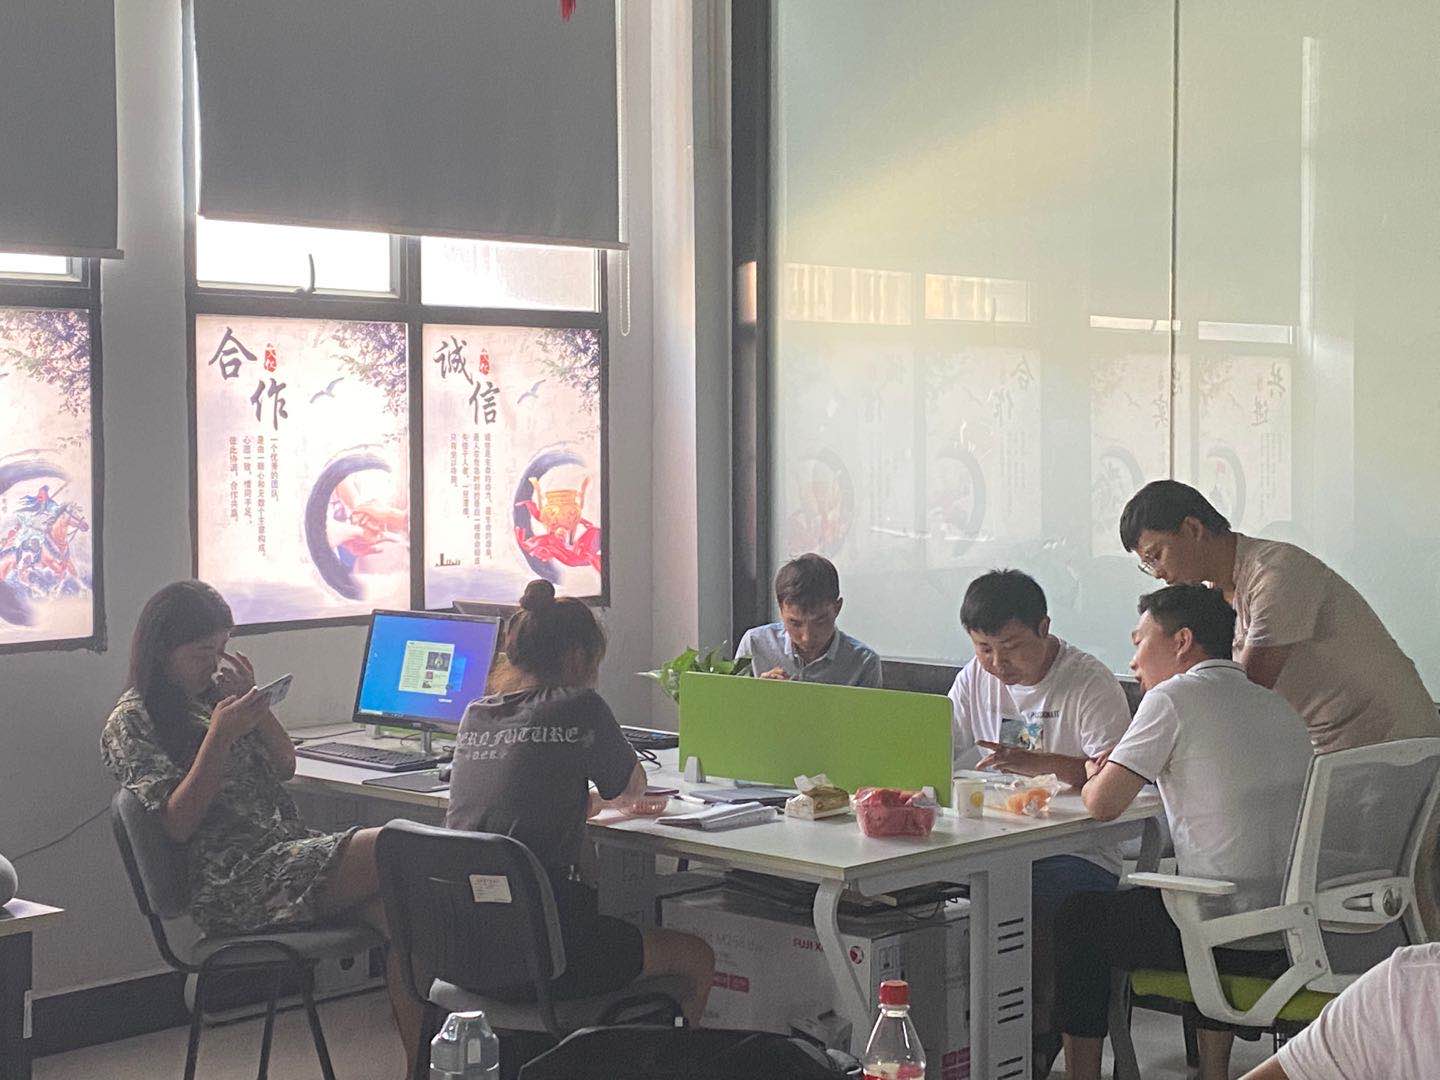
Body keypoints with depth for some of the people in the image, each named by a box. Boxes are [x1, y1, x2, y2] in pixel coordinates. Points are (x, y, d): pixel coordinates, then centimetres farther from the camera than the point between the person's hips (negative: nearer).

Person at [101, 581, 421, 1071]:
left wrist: (253, 703, 6)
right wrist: (219, 738, -16)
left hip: (291, 853, 7)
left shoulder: (212, 694, 22)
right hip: (235, 884, -7)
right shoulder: (131, 723, 0)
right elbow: (177, 824, -9)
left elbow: (285, 767, 20)